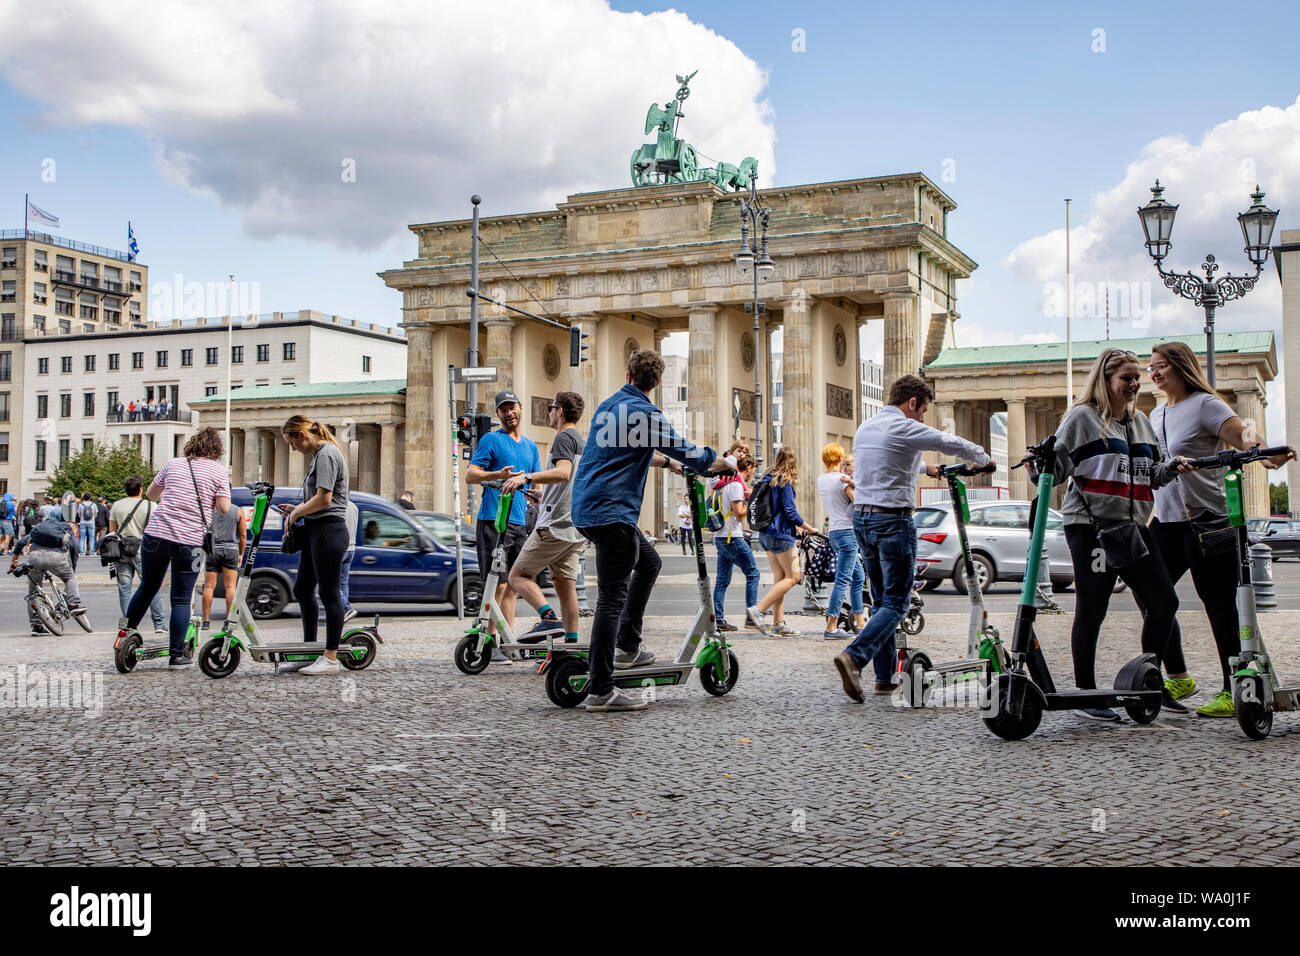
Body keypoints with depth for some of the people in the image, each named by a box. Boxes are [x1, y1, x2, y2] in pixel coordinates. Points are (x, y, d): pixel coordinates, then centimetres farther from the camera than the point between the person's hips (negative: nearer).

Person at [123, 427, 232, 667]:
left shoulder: (173, 464, 11)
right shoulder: (218, 471, 1)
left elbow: (151, 494, 22)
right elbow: (223, 508, -5)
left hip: (156, 534, 3)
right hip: (189, 542, -3)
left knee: (147, 589, 19)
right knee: (181, 599, 3)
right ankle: (177, 654, 4)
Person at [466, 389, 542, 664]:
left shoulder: (530, 446, 19)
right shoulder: (491, 440, -1)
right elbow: (470, 475, -7)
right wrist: (497, 475, -25)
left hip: (520, 521, 6)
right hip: (493, 520, -6)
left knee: (512, 585, 9)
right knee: (498, 584, -10)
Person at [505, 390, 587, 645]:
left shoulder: (564, 437, -7)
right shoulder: (582, 442, 23)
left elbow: (563, 472, -26)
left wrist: (528, 478, -33)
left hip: (555, 525, -9)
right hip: (576, 529, 9)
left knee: (518, 575, -6)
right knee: (565, 584, 8)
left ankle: (550, 618, -22)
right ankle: (571, 642, 5)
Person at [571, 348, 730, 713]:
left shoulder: (608, 406, 17)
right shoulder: (646, 414, -10)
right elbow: (685, 452, -5)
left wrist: (667, 461, 43)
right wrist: (724, 462, 12)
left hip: (588, 508, 10)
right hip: (611, 512, -10)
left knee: (649, 562, 24)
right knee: (612, 597, -9)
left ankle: (628, 648, 23)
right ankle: (600, 692, -11)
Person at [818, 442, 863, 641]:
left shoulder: (820, 481, 11)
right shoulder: (842, 480, -13)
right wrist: (854, 484, -5)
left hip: (833, 532, 9)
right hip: (847, 531, -9)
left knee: (857, 576, 18)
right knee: (842, 579, -9)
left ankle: (859, 622, 21)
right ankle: (831, 627, -11)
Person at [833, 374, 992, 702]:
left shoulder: (864, 428, 15)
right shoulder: (904, 428, -10)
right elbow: (954, 444, -3)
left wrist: (924, 468, 44)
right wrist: (984, 460, 15)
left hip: (861, 518, 8)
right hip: (892, 520, -8)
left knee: (881, 600, 13)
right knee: (896, 603, -5)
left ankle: (885, 677, 12)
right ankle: (854, 656, -23)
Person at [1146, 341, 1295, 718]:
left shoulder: (1204, 404, -7)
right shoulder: (1157, 414, 16)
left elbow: (1243, 434, -21)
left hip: (1205, 520, -8)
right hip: (1166, 520, 8)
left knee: (1219, 605, -4)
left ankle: (1233, 692, 4)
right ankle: (1178, 678, 23)